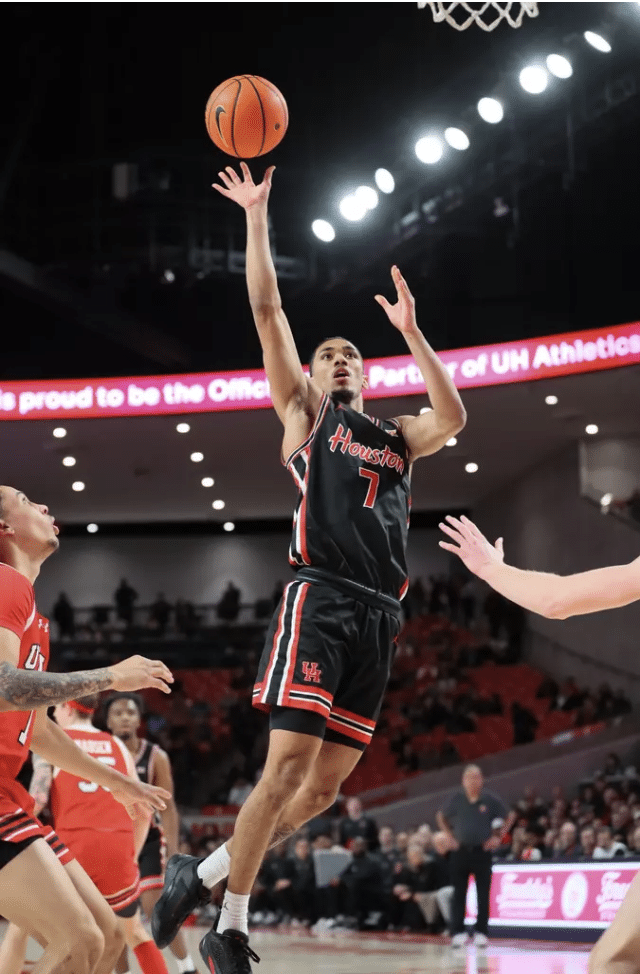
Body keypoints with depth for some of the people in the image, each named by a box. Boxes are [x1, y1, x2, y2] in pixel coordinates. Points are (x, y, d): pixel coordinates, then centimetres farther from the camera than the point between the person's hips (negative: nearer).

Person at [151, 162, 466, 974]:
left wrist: (410, 333, 5)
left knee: (326, 785, 3)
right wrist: (257, 217, 6)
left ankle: (202, 874, 17)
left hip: (379, 615, 5)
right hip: (319, 601, -5)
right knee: (288, 763, -15)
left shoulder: (396, 438, 24)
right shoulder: (304, 413, 14)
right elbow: (267, 310, 7)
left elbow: (453, 418, 3)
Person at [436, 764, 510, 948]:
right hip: (460, 851, 1)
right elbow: (441, 817, 14)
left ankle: (481, 933, 8)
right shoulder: (456, 799, -1)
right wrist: (450, 837, 5)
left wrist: (498, 837, 2)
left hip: (482, 851, -1)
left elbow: (509, 817, 9)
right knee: (459, 894, 1)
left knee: (483, 894, 0)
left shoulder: (490, 800, -4)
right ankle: (457, 932, 4)